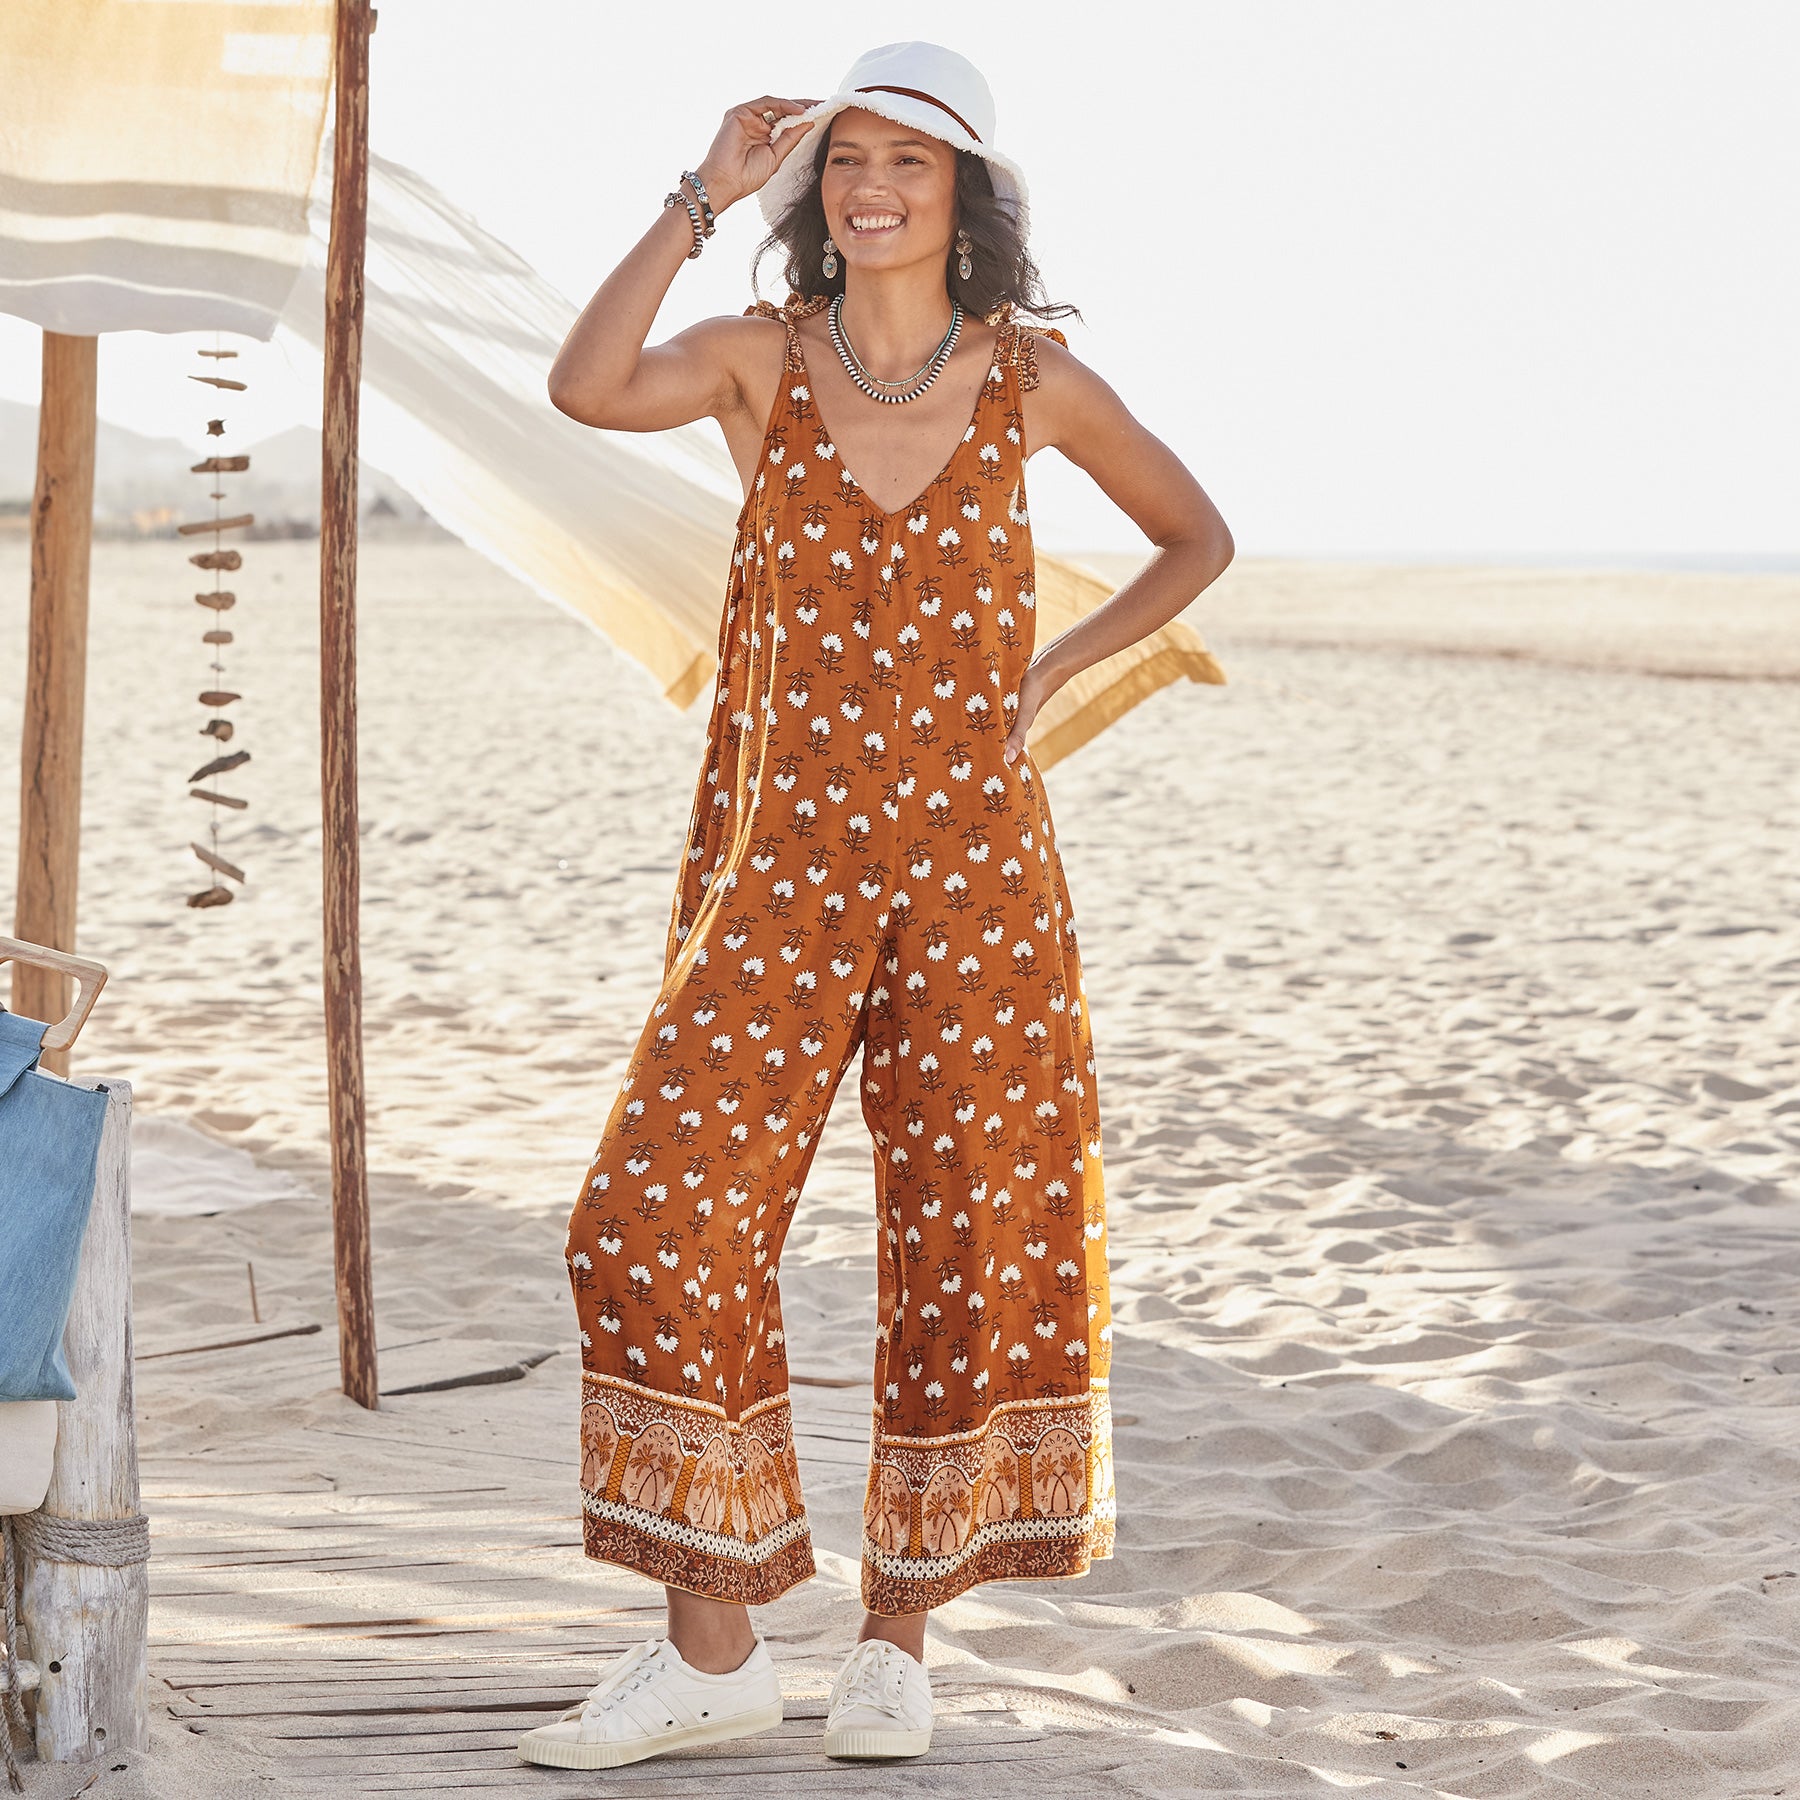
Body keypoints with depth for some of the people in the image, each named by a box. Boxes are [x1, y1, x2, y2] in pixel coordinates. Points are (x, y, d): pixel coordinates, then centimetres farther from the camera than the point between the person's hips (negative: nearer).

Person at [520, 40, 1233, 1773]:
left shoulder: (1031, 377, 3)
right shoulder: (759, 357, 1)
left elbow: (1196, 536, 17)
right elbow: (587, 388, -21)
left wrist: (1053, 669, 5)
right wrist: (703, 196, -15)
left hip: (973, 864, 1)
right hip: (780, 863, 0)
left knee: (971, 1241, 3)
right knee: (664, 1221, -9)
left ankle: (898, 1639, 18)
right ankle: (711, 1648, 2)